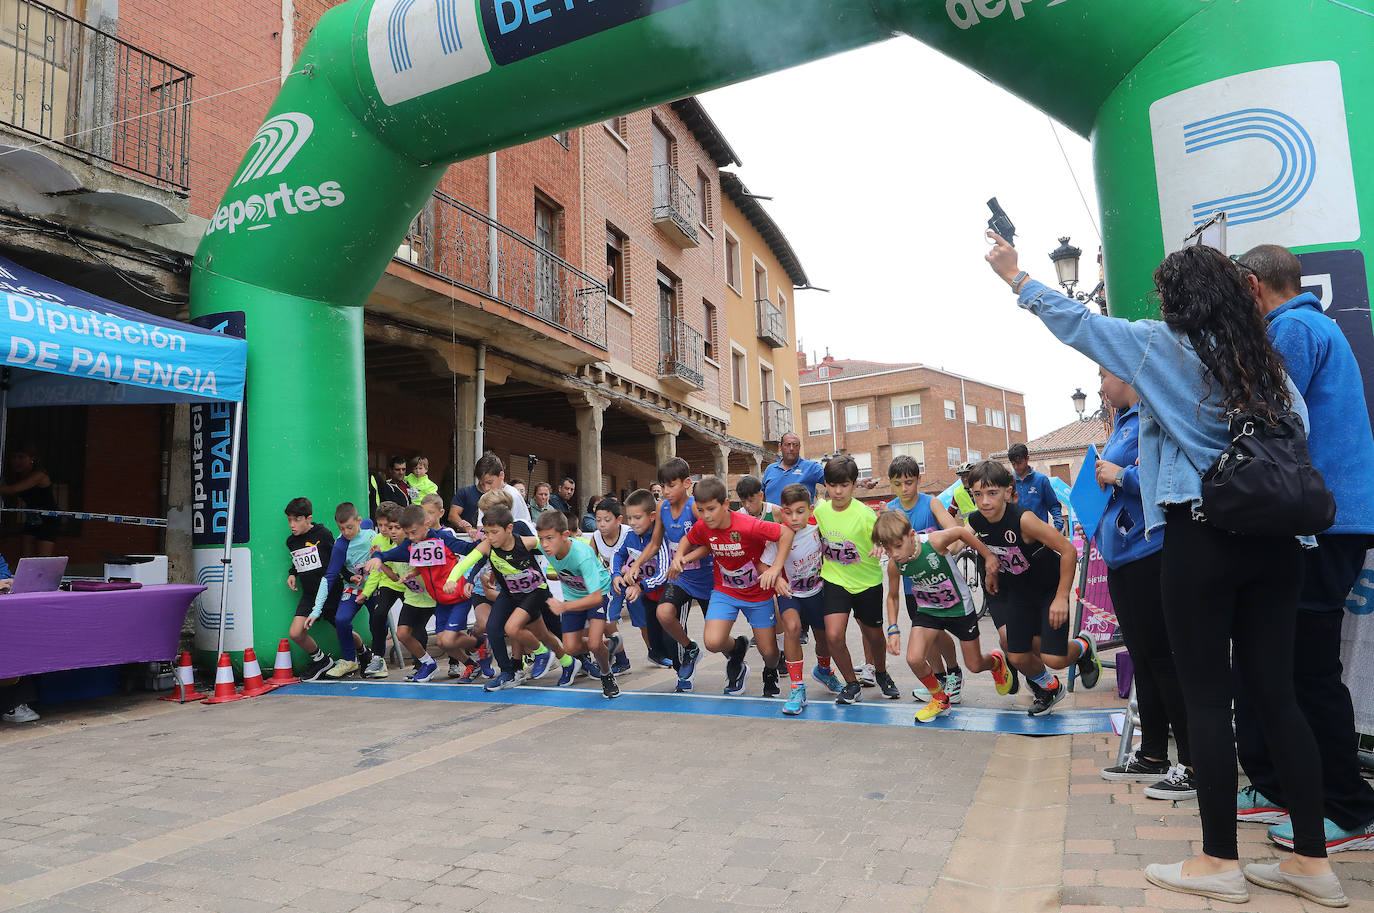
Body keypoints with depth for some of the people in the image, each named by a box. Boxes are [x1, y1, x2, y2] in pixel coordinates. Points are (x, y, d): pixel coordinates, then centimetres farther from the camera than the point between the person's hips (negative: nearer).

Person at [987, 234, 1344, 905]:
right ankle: (1311, 861, 17)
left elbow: (1074, 320, 3)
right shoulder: (1267, 361, 12)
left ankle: (1219, 862, 11)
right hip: (1275, 541, 6)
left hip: (1199, 540, -6)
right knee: (1275, 692, 10)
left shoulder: (1164, 346, -3)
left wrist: (1013, 275, 14)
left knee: (1206, 697, 2)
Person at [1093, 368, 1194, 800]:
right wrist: (1103, 478, 9)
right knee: (1142, 655, 15)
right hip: (1122, 553, 10)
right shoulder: (1122, 423, 17)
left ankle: (1193, 765, 6)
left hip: (1150, 550, -10)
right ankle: (1152, 756, 26)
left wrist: (1121, 476, -16)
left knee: (1162, 655, -4)